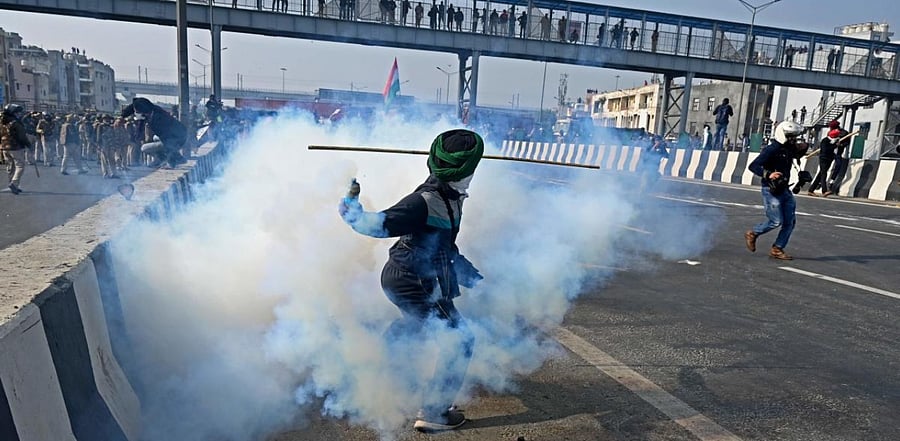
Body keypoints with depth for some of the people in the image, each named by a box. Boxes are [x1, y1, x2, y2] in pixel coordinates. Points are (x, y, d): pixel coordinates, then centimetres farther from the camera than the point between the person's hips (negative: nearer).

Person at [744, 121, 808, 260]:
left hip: (784, 190, 8)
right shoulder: (771, 150, -17)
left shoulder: (789, 148, 8)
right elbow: (753, 166, -25)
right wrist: (768, 174, -39)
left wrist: (802, 148, 9)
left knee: (790, 221, 4)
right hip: (770, 190, -8)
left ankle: (777, 249, 11)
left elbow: (797, 155, 32)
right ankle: (752, 234, 15)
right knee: (776, 221, -8)